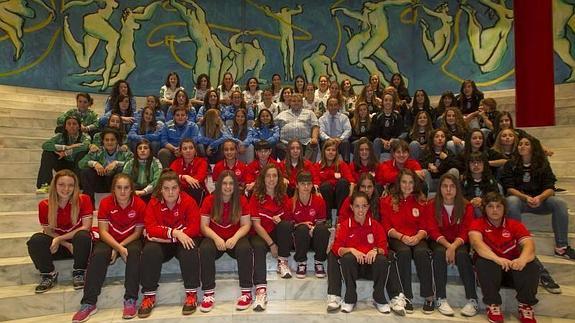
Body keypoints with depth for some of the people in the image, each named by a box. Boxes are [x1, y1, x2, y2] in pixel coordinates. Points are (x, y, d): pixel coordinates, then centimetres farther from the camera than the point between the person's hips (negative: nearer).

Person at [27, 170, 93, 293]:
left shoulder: (83, 200, -12)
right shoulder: (44, 205, -5)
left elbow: (86, 227, -16)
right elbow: (48, 231, -3)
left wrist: (59, 239, -21)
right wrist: (68, 245, -17)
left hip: (79, 244, -2)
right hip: (58, 247, 2)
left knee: (83, 236, -36)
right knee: (35, 240, -25)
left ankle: (78, 273, -13)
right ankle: (49, 274, -4)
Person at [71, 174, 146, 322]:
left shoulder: (140, 204, -11)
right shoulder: (105, 203, -9)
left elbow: (138, 232, -7)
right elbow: (103, 231, -12)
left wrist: (119, 247, -18)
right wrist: (119, 248, -26)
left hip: (131, 240, -1)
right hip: (109, 240, 1)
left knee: (134, 253, -33)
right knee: (98, 255, -28)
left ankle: (130, 300, -25)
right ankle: (89, 303, -21)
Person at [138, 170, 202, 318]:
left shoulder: (189, 201, -10)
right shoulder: (153, 203, -4)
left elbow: (194, 227, -18)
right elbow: (150, 229, -14)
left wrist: (170, 235, -24)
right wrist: (174, 232, -30)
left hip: (183, 240, -2)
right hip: (161, 243, 2)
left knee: (189, 250, -32)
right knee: (149, 251, -27)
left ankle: (192, 294, -20)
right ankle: (149, 296, -13)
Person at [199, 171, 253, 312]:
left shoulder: (241, 200, 0)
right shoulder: (209, 200, -1)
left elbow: (246, 225, -4)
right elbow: (204, 226, -5)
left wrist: (235, 238, -23)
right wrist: (216, 238, -23)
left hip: (235, 238, 0)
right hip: (215, 238, 0)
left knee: (245, 249, -32)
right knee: (205, 250, -32)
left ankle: (247, 293, -22)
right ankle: (209, 294, -24)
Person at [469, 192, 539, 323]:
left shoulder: (515, 225, 4)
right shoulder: (478, 223, -3)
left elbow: (528, 244, -13)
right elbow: (476, 242, -23)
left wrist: (522, 259, -37)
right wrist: (497, 258, -41)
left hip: (513, 266, 2)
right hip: (490, 267, -2)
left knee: (531, 266, -27)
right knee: (484, 263, -34)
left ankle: (526, 305, -13)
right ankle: (493, 305, -21)